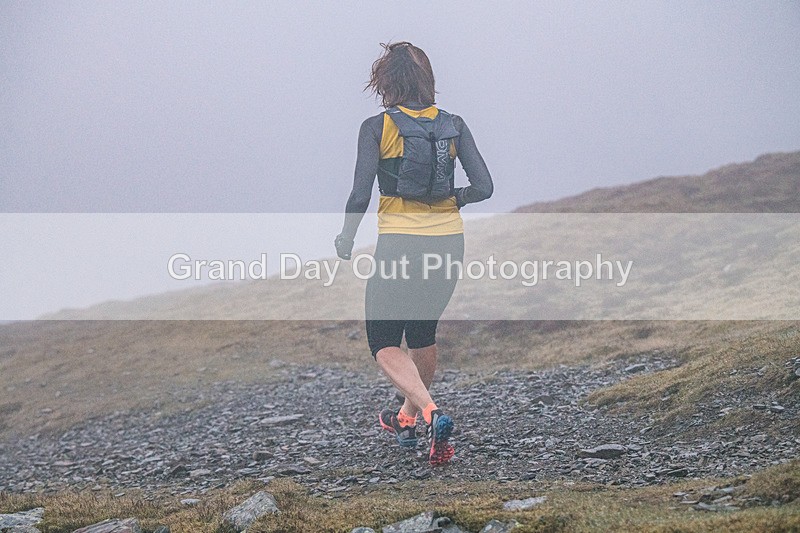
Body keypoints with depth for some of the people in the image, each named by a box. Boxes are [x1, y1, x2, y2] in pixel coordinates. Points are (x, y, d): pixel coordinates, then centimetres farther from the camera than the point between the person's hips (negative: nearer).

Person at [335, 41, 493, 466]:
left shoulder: (377, 127, -6)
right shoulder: (452, 125, 4)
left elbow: (360, 196, -11)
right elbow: (483, 187, -1)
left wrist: (346, 240, 6)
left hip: (399, 244, -4)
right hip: (448, 243, 5)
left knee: (383, 343, 5)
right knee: (423, 332, 25)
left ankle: (431, 413, -20)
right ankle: (407, 419, 38)